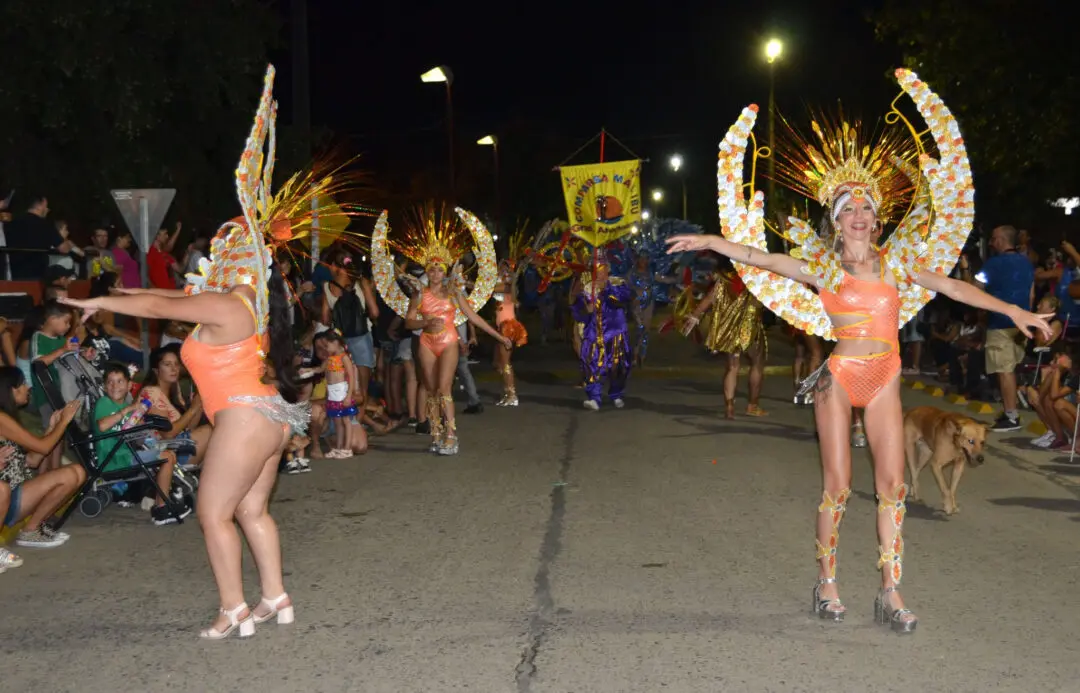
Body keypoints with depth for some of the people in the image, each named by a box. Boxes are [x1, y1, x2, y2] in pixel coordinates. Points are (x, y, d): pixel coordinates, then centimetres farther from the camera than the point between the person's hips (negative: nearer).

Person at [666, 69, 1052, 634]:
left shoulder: (894, 261, 7)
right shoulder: (823, 269, 0)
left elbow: (952, 287, 6)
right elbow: (760, 258, -5)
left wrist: (1012, 311, 3)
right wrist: (711, 242, -14)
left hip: (884, 379, 3)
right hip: (840, 378, -3)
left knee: (892, 485, -2)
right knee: (837, 487, -2)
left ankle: (891, 594, 2)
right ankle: (826, 584, 13)